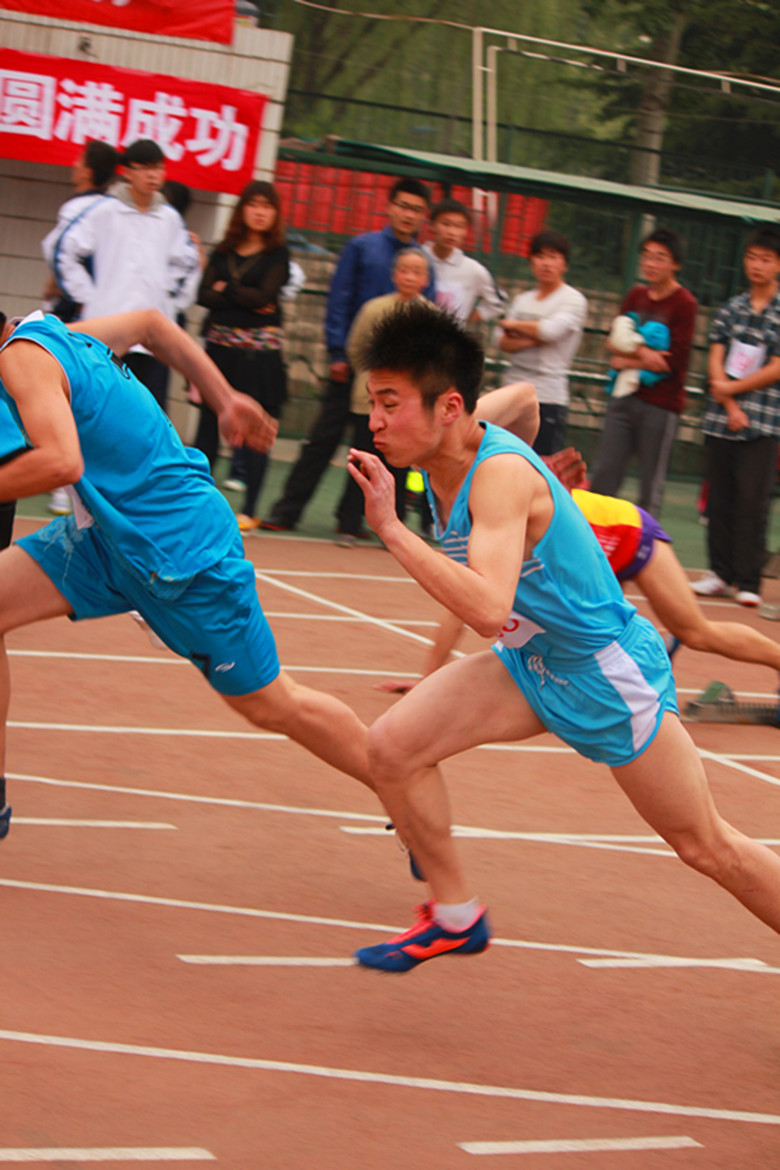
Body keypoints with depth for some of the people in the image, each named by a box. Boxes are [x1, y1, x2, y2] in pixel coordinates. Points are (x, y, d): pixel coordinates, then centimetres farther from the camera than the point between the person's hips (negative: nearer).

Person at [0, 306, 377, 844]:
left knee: (272, 704, 4)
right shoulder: (54, 335, 5)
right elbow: (151, 323, 20)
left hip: (181, 548, -9)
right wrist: (225, 401, 21)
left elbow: (61, 462, -38)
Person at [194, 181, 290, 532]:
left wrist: (226, 290, 0)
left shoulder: (278, 253, 3)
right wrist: (247, 301, -10)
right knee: (209, 424, 3)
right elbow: (204, 295, 1)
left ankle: (248, 509, -2)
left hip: (258, 351, -3)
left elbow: (265, 295, -11)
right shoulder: (223, 251, 12)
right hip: (219, 345, 4)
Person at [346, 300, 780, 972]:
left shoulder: (501, 475, -31)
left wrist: (390, 528, -43)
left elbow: (488, 608, -45)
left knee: (706, 847, 4)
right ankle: (455, 918, 11)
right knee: (392, 746, -7)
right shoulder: (448, 443, -7)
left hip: (606, 671, -8)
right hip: (528, 663, 8)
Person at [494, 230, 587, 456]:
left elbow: (551, 329, -17)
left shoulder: (574, 300, -1)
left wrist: (513, 325, 0)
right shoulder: (523, 300, 16)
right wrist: (531, 339, -12)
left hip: (548, 397, -6)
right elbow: (502, 341, 7)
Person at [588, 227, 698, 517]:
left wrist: (628, 361, -6)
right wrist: (642, 352, -15)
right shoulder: (636, 296, 13)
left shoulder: (684, 303, -5)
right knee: (603, 477, 1)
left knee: (651, 489, -3)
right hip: (625, 397, 5)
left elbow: (674, 361, -12)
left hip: (661, 404, -5)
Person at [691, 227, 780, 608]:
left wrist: (731, 389, -4)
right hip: (720, 419, 4)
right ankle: (720, 572, 14)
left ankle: (748, 580, -1)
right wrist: (731, 407, -7)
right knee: (719, 499, 5)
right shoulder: (731, 308, 11)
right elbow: (716, 360, 5)